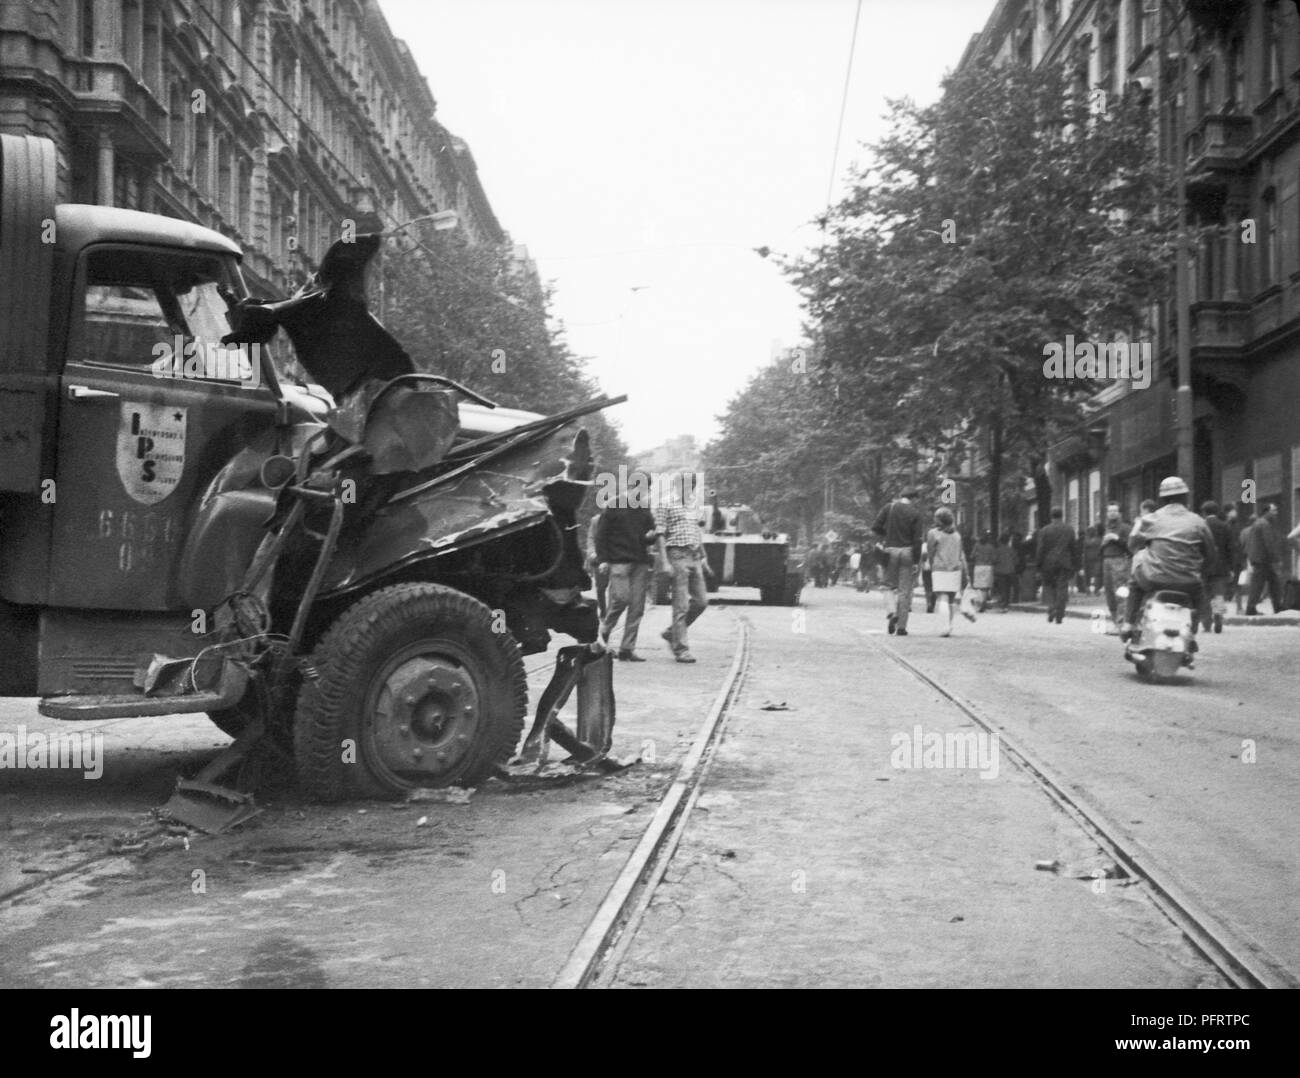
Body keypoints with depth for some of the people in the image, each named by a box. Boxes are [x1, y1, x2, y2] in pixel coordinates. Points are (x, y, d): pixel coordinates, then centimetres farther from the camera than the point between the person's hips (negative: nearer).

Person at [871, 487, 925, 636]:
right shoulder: (915, 513, -4)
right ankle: (901, 626, 4)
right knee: (905, 590, 4)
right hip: (907, 551, -1)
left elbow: (875, 527, -1)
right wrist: (916, 561, -4)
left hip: (890, 550, 1)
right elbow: (918, 538, -7)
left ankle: (891, 611, -13)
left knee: (889, 585, 14)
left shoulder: (889, 508, 0)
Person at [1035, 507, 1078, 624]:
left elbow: (1040, 549, -3)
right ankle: (1059, 617, 0)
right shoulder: (1070, 530, 4)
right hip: (1064, 563, 1)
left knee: (1048, 586, 12)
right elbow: (1074, 548, 6)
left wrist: (1038, 566, 2)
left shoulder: (1044, 530, -3)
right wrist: (1075, 565, 12)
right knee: (1062, 589, 2)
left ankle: (1051, 608, -9)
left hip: (1048, 563, -1)